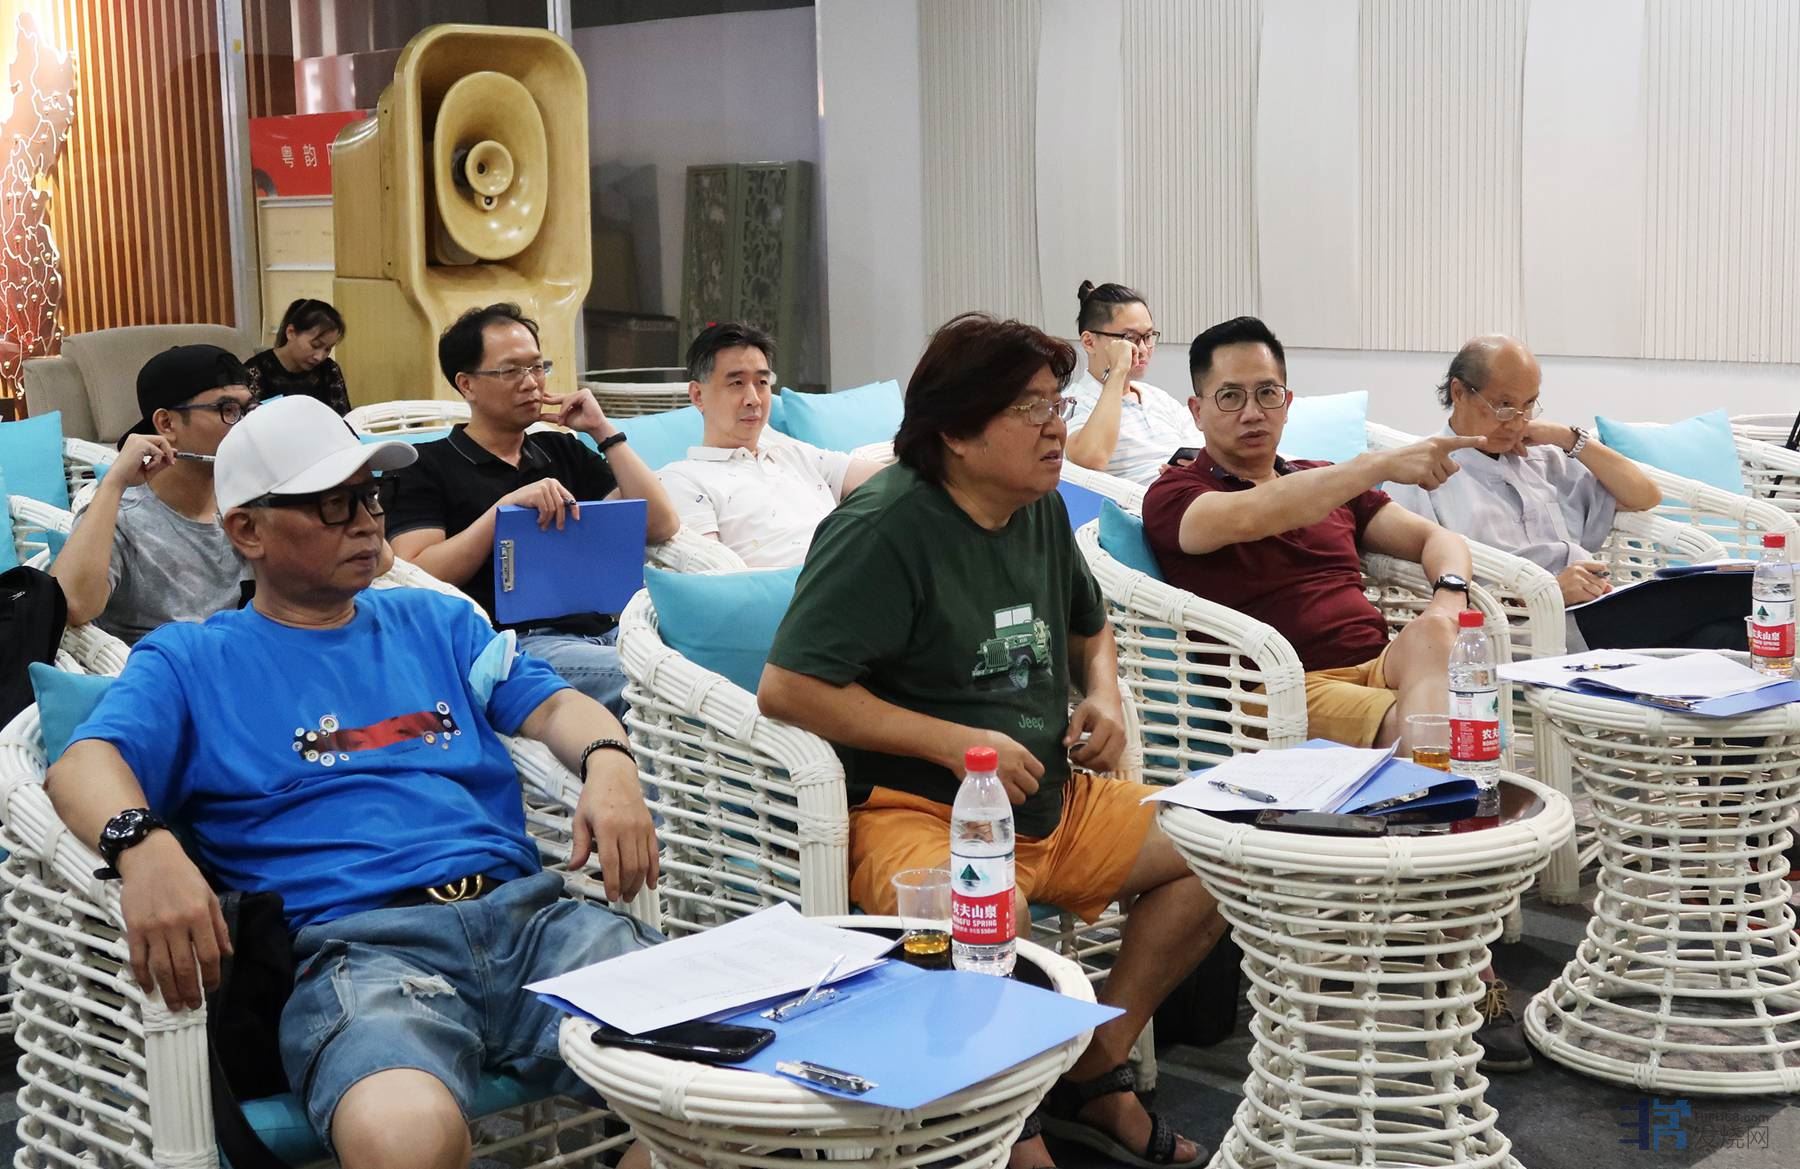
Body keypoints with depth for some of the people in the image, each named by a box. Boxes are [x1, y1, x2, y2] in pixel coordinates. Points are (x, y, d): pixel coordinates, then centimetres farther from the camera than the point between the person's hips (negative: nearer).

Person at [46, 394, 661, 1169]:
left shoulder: (436, 622, 28)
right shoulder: (189, 662, 16)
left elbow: (551, 704, 19)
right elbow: (84, 766, 0)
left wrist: (607, 762, -6)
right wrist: (142, 843, -25)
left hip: (526, 911, 4)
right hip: (353, 944, -4)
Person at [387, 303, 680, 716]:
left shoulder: (564, 451, 23)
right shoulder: (427, 466, 8)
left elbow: (662, 527, 14)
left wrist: (604, 432, 9)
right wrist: (507, 506, -14)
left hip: (603, 630, 6)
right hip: (515, 643, -6)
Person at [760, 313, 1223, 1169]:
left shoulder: (1041, 511, 10)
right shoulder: (883, 528, -15)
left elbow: (1089, 627, 30)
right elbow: (786, 688, -22)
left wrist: (1104, 697, 7)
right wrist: (956, 742, -21)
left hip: (1051, 801, 9)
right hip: (914, 810, -8)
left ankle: (1094, 1075, 9)